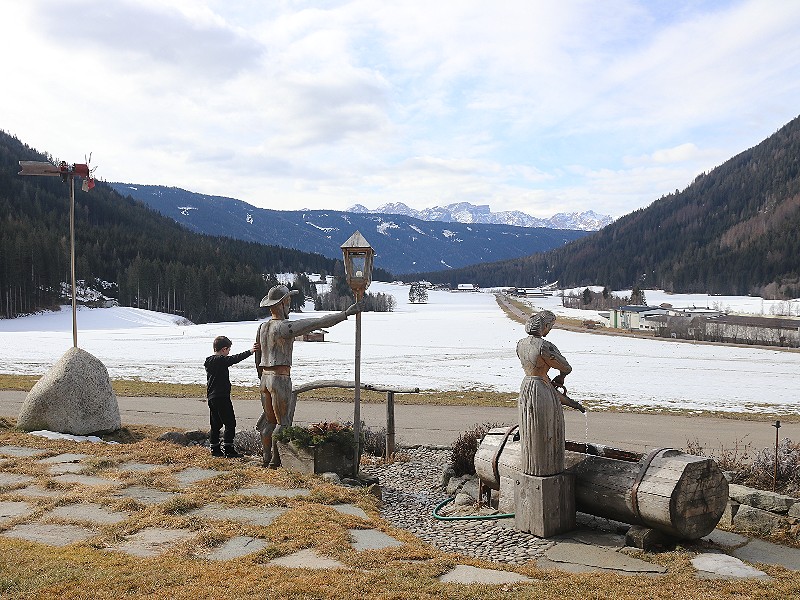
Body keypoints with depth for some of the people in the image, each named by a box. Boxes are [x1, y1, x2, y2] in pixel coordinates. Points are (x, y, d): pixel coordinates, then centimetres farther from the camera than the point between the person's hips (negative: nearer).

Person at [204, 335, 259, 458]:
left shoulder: (209, 361, 15)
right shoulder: (221, 360, -13)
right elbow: (235, 359, -20)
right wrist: (250, 351, -17)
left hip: (211, 396, 10)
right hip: (222, 397, -9)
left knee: (215, 424, 13)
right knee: (230, 423, -4)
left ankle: (215, 449, 16)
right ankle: (228, 449, -5)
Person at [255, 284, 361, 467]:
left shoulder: (262, 327, 10)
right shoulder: (285, 327, -14)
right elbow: (318, 323, -19)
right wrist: (346, 313, -18)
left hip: (265, 378, 8)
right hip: (280, 378, -8)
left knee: (269, 421, 14)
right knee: (283, 422, -1)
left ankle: (267, 458, 17)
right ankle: (275, 460, 1)